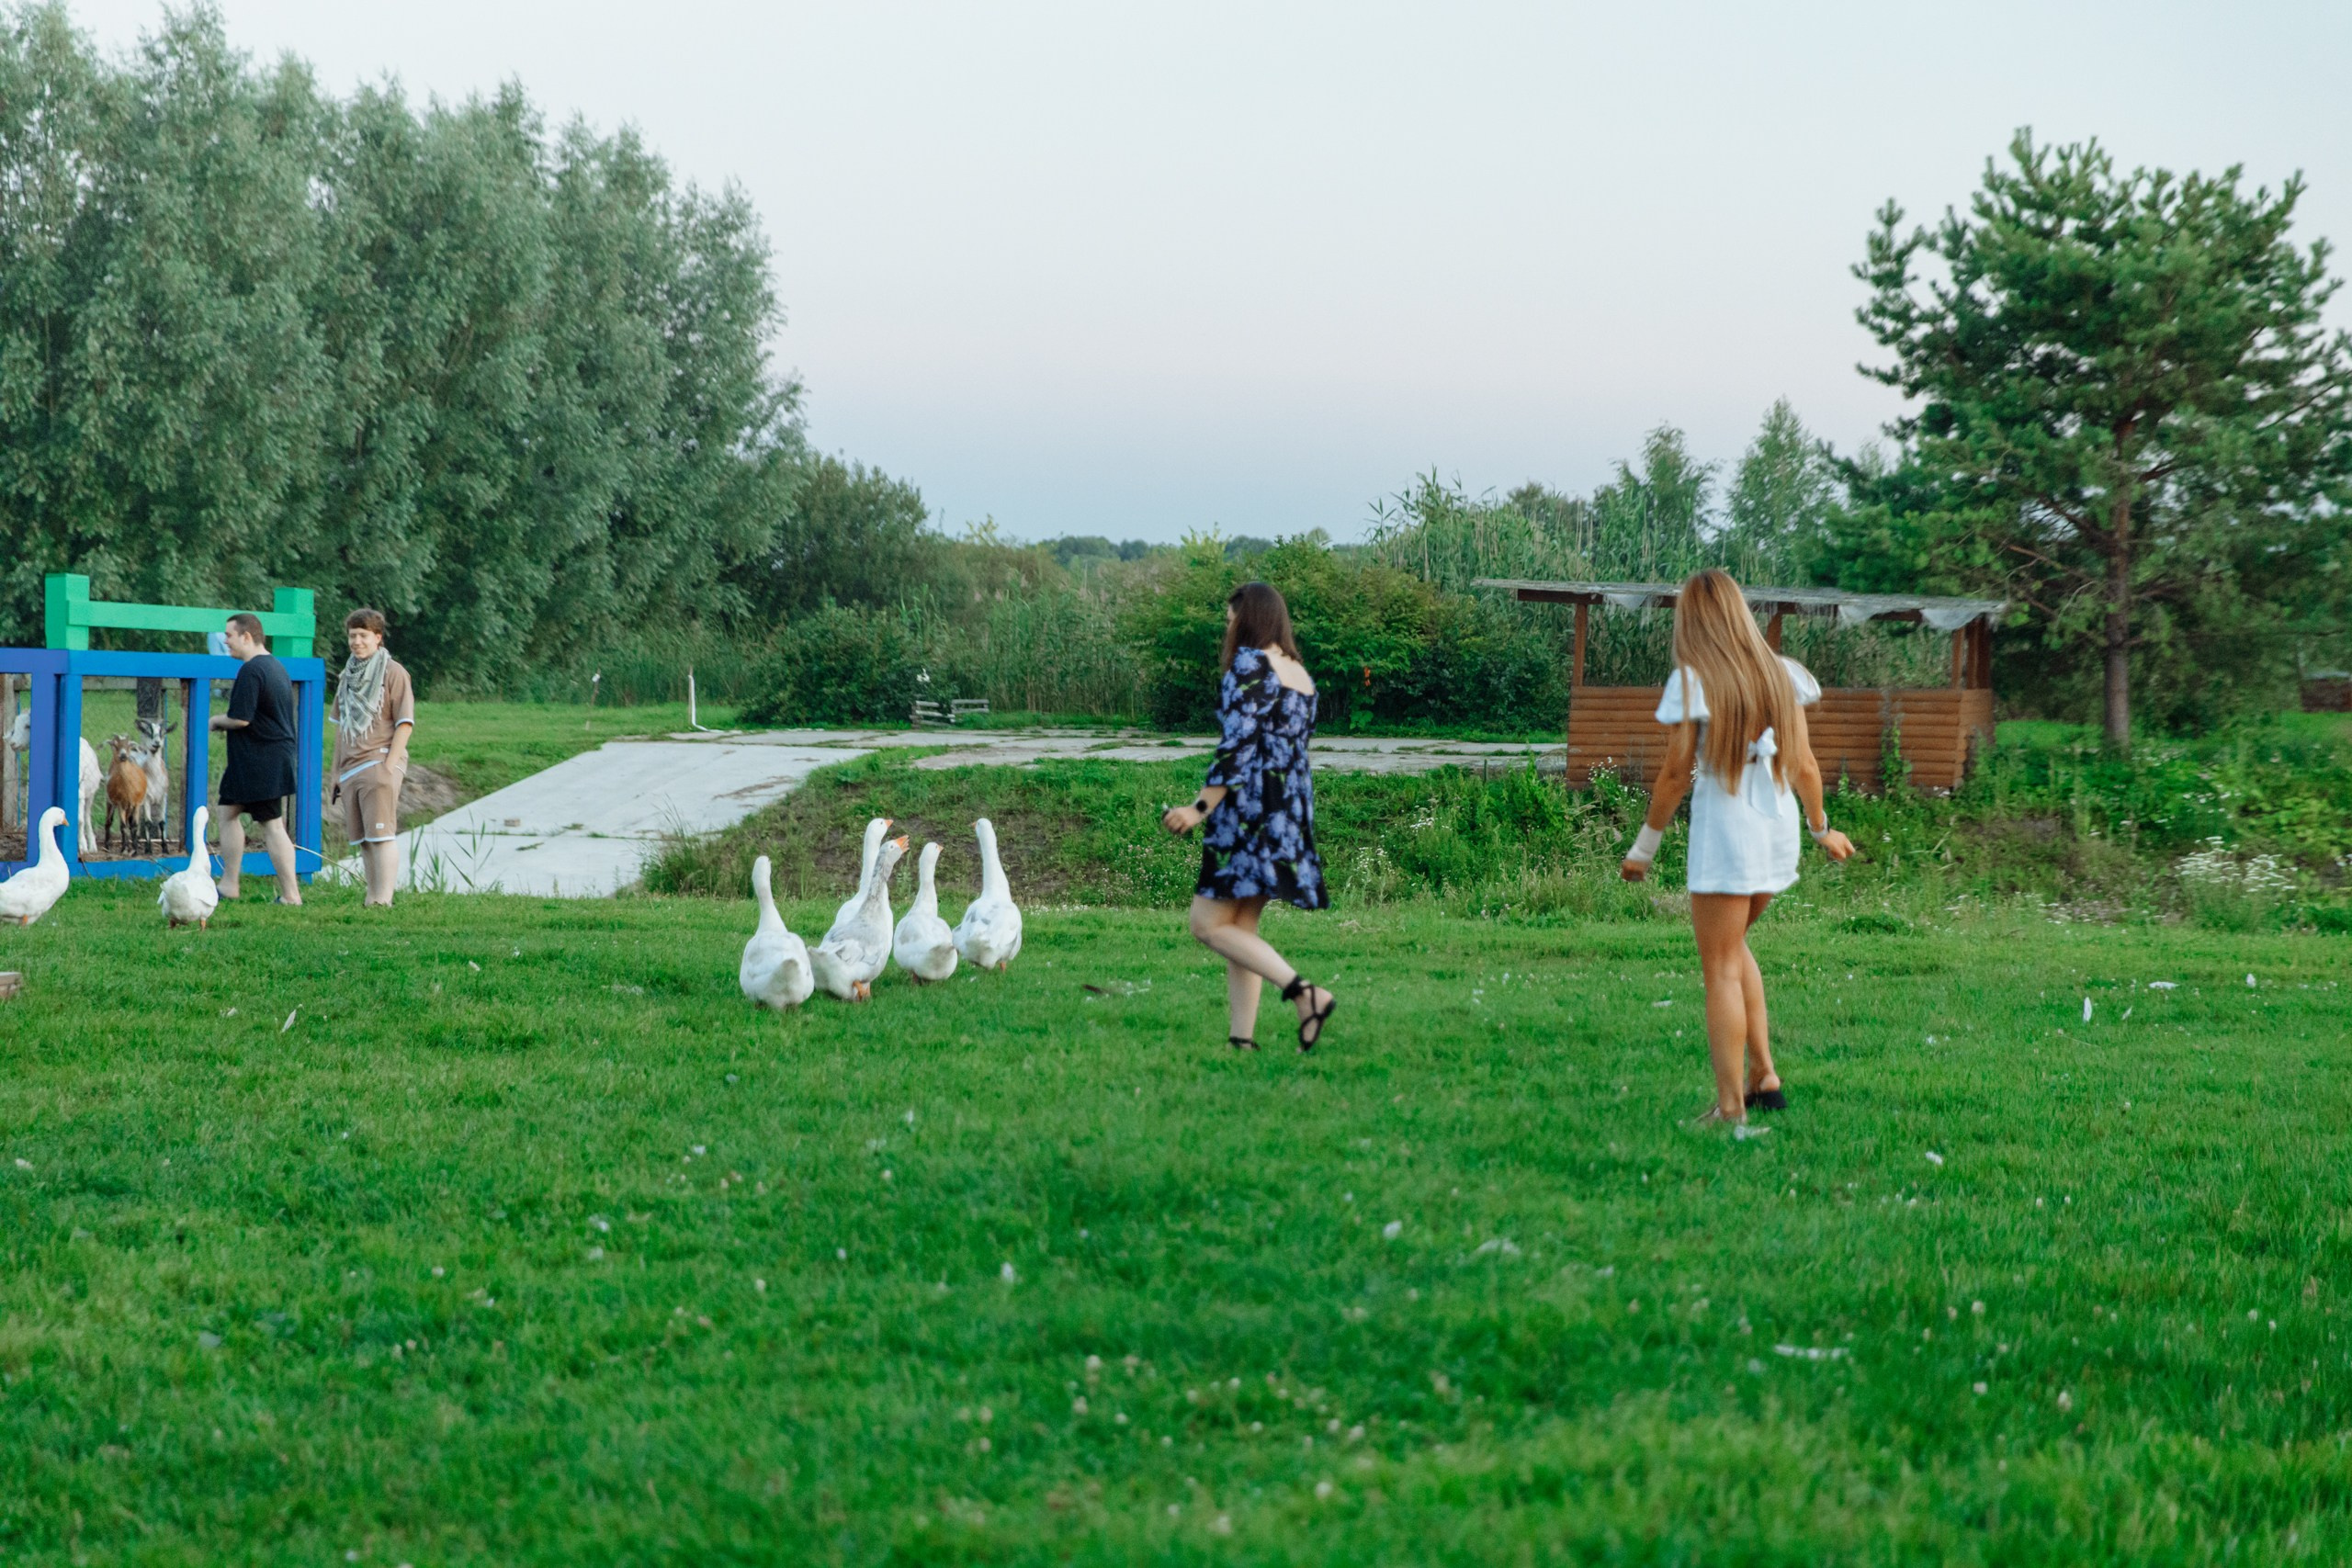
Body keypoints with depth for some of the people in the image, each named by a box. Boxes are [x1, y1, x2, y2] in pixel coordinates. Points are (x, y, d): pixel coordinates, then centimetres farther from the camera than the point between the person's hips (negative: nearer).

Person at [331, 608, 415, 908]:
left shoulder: (393, 672, -1)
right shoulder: (348, 676, 19)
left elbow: (405, 722, -7)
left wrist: (389, 765, -15)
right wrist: (336, 772, 19)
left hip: (379, 763, -7)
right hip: (351, 769, 7)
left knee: (381, 833, -13)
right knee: (362, 839, 7)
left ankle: (384, 899, -17)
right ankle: (371, 897, 11)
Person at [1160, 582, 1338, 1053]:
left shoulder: (1249, 665, -10)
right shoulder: (1301, 675, 16)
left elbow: (1237, 746, -17)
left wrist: (1200, 808, -17)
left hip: (1249, 808, -9)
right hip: (1291, 813, 9)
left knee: (1209, 923, -6)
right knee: (1242, 926, 12)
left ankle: (1304, 993, -18)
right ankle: (1242, 1037, 6)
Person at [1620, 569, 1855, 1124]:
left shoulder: (1694, 682, -9)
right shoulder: (1780, 675, 5)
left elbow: (1676, 775, -10)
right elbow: (1804, 766, 8)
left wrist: (1644, 846, 0)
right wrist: (1822, 828, 23)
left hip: (1723, 833, -6)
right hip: (1778, 830, 6)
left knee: (1721, 970, 1)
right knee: (1732, 944, 25)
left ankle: (1730, 1108, 0)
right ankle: (1763, 1074, 18)